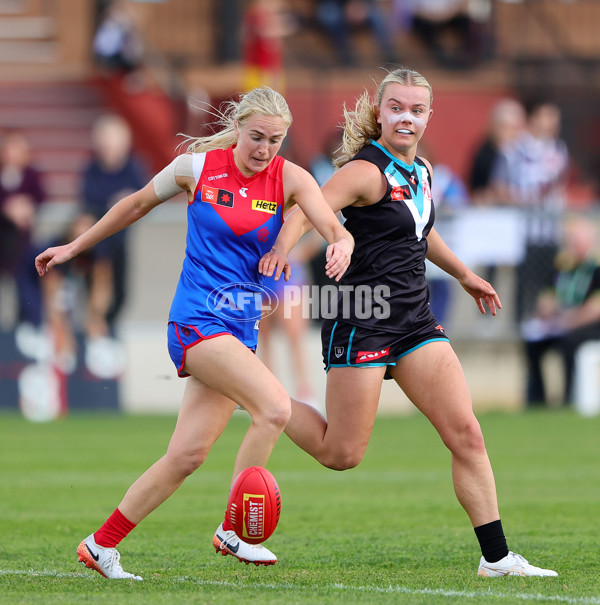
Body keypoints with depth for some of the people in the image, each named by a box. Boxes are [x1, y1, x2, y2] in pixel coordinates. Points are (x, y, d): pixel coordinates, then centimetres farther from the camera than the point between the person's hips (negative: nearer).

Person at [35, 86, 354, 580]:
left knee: (188, 454, 0)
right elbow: (138, 204, 13)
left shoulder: (290, 178, 1)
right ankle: (233, 529, -11)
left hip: (242, 326, 4)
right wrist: (75, 247, 20)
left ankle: (102, 545, 14)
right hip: (196, 319, -4)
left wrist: (341, 245, -36)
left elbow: (335, 229, -11)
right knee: (275, 407, -23)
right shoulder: (197, 166, -3)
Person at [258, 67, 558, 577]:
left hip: (415, 320, 7)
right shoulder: (366, 171, -13)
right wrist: (281, 248, -50)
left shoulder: (421, 171, 12)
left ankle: (496, 557, 0)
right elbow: (306, 211, -29)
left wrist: (464, 275, 43)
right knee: (342, 454, -2)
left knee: (466, 434, -3)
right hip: (361, 321, -7)